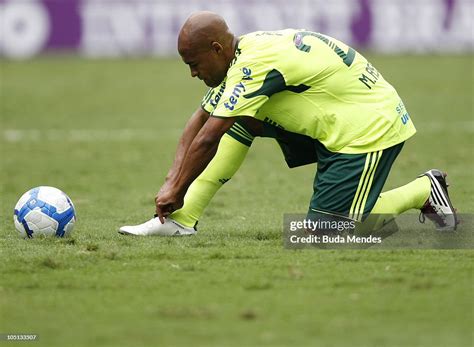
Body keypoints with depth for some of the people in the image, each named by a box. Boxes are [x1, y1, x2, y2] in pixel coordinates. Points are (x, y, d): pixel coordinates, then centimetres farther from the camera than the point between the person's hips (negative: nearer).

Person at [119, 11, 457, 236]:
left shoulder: (256, 65, -26)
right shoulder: (242, 56, 3)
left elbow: (207, 141, -25)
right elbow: (198, 124, 9)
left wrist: (176, 189, -15)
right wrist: (173, 181, 1)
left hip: (372, 128, -10)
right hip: (334, 122, 10)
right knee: (238, 120, 3)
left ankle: (424, 192, 4)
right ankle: (181, 220, 0)